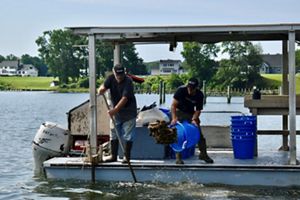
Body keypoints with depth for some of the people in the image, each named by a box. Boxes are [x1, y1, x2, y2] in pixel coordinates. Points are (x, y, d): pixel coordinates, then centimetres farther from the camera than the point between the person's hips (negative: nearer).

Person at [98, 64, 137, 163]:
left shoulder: (128, 81, -21)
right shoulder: (111, 78, -4)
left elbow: (125, 98, -29)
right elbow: (103, 87, -12)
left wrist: (115, 109, -37)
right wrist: (101, 90, -37)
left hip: (128, 112, -5)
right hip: (115, 111, 5)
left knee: (128, 136, -2)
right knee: (114, 134, 8)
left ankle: (127, 156, 7)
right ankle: (113, 156, 16)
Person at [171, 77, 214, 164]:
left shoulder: (199, 95, -14)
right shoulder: (181, 90, -23)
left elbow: (198, 110, -8)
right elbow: (173, 105, -22)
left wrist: (194, 119, -26)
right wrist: (174, 118, -34)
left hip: (191, 113, 3)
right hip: (179, 112, -3)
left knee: (199, 133, 1)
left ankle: (203, 154, 16)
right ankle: (178, 156, -11)